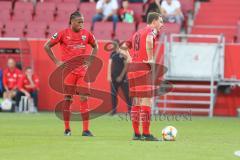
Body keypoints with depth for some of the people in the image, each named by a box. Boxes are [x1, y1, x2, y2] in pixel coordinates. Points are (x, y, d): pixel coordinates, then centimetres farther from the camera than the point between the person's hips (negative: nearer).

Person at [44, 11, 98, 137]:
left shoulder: (86, 34, 5)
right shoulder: (63, 33, -5)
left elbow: (95, 47, 22)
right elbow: (47, 46, 1)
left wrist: (89, 61, 10)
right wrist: (56, 61, -3)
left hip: (82, 71, 3)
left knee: (84, 98, -3)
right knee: (67, 98, 3)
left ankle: (86, 130, -4)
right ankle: (67, 129, 11)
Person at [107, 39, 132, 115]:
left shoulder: (123, 54, -6)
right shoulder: (112, 54, 8)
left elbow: (125, 66, -8)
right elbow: (110, 65, 5)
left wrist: (121, 76, -12)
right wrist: (109, 76, -4)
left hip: (122, 77, -4)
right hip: (114, 78, 4)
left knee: (126, 93, -2)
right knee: (113, 94, 2)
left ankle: (130, 109, 4)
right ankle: (114, 109, 6)